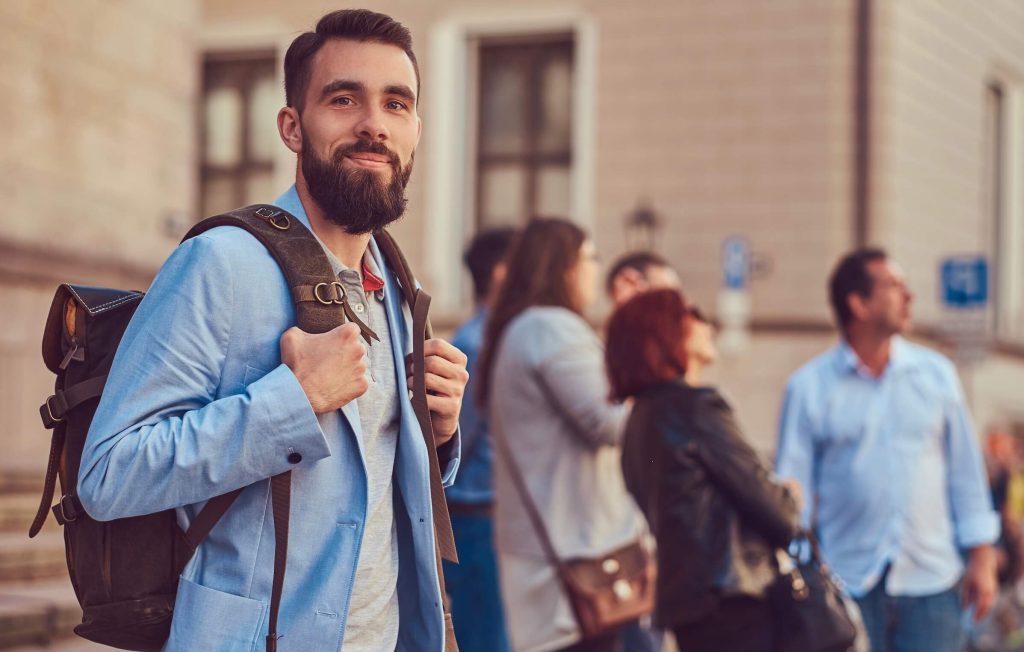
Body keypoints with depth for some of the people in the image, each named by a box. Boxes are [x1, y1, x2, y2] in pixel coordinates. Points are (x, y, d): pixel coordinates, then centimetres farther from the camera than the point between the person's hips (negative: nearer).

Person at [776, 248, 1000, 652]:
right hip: (849, 584, -2)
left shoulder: (936, 373, 7)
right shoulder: (809, 387, 0)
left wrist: (981, 557, 6)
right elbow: (792, 484, 1)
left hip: (932, 578, 2)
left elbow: (966, 471, 10)